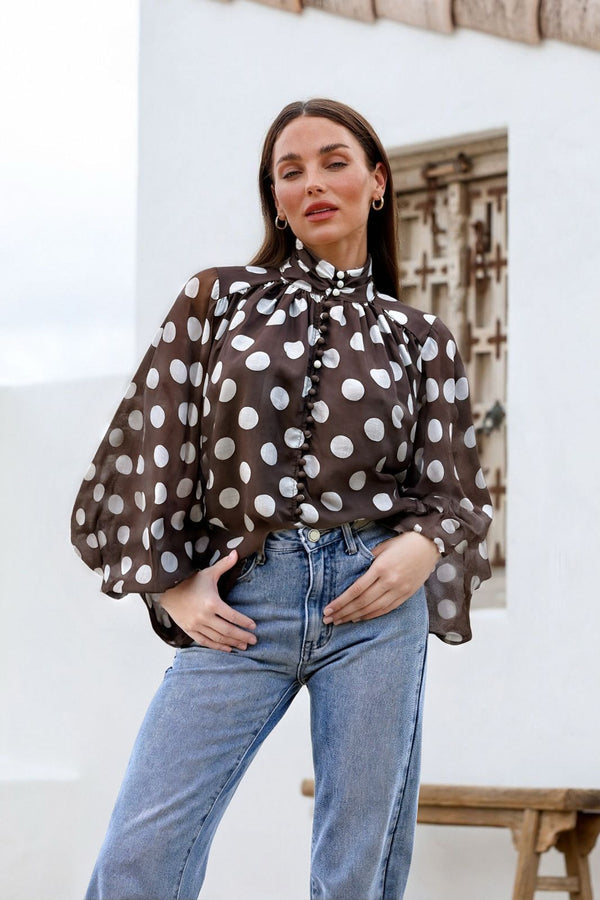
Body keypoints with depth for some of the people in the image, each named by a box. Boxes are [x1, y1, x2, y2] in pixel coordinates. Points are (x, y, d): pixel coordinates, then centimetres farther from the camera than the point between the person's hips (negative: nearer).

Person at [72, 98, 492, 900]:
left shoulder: (419, 338, 12)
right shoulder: (218, 299, 11)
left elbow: (457, 493, 16)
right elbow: (153, 445, 10)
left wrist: (422, 547, -6)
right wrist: (170, 585, 1)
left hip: (375, 600, 0)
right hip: (241, 601, 0)